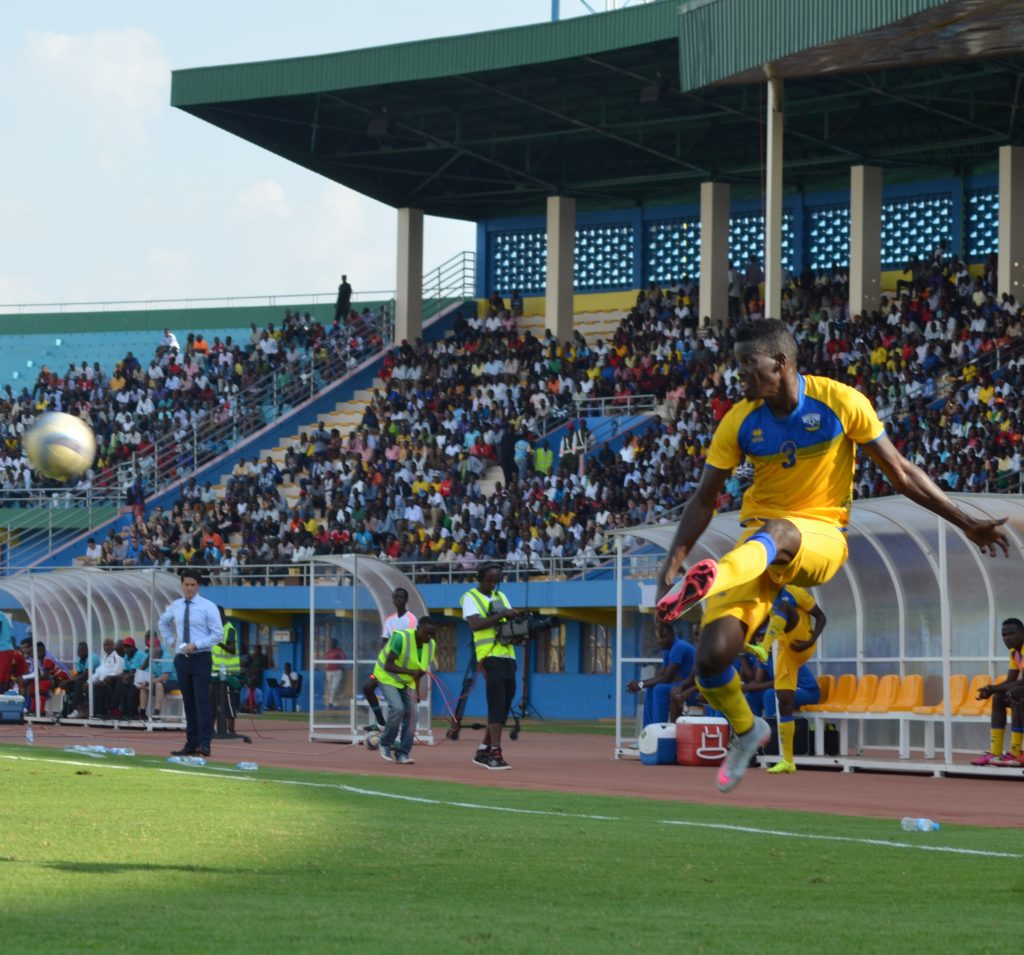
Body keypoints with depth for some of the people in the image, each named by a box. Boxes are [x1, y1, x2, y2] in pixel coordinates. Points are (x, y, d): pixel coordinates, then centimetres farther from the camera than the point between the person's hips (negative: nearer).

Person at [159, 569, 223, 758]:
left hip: (200, 658, -5)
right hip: (182, 658, 5)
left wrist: (196, 645, -18)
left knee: (202, 701, -12)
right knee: (188, 702, 8)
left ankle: (204, 744, -16)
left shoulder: (208, 607, -7)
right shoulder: (175, 606, 8)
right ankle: (191, 744, 12)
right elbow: (163, 622, 29)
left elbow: (218, 634, -10)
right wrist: (169, 640, 14)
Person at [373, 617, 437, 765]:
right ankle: (385, 744, -4)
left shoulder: (431, 645, -8)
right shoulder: (401, 638, -28)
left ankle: (402, 753, -1)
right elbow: (388, 665, -29)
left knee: (411, 713, -8)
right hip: (388, 677, -6)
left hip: (407, 681, 6)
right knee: (397, 708, -25)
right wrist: (410, 671, -41)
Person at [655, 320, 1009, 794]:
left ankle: (708, 582, -70)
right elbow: (704, 500, 6)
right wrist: (672, 562, -6)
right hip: (757, 547, 3)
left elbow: (900, 471, 1)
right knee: (712, 657, -16)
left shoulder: (841, 403, -7)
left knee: (774, 530, -41)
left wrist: (967, 522, 0)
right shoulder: (740, 422, 0)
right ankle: (745, 730, 14)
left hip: (820, 538, -3)